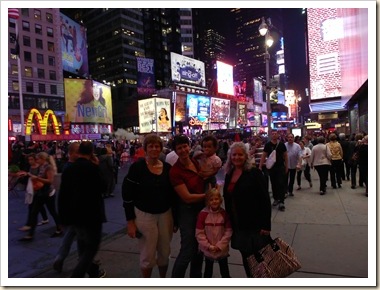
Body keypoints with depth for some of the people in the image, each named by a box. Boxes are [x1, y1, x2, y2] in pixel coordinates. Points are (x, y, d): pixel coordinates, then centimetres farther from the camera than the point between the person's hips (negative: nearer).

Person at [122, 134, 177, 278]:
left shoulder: (168, 168, 0)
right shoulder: (137, 167, -11)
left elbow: (173, 194, 8)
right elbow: (127, 194, -9)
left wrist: (175, 217, 9)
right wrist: (130, 221, -10)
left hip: (165, 215, 4)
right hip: (144, 215, -3)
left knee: (165, 252, 16)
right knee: (148, 255, 8)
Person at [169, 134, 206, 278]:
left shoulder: (196, 162, -1)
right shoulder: (175, 171, -21)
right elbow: (187, 197, -21)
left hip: (202, 208, 7)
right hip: (188, 211, -6)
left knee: (200, 248, 20)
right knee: (187, 251, 0)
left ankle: (196, 276, 41)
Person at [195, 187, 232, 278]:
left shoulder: (224, 213, -9)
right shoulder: (203, 214, -14)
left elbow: (228, 231, -8)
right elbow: (199, 233, -12)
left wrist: (220, 245, -13)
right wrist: (208, 246, -14)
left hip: (222, 249, 1)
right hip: (208, 250, -1)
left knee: (225, 271, 17)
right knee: (208, 271, 19)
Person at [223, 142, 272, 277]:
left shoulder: (254, 173, -11)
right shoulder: (229, 175, 7)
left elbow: (265, 200, -14)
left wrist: (266, 225, -17)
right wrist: (229, 222, 11)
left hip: (255, 224, -5)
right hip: (238, 225, 6)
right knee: (246, 258, 16)